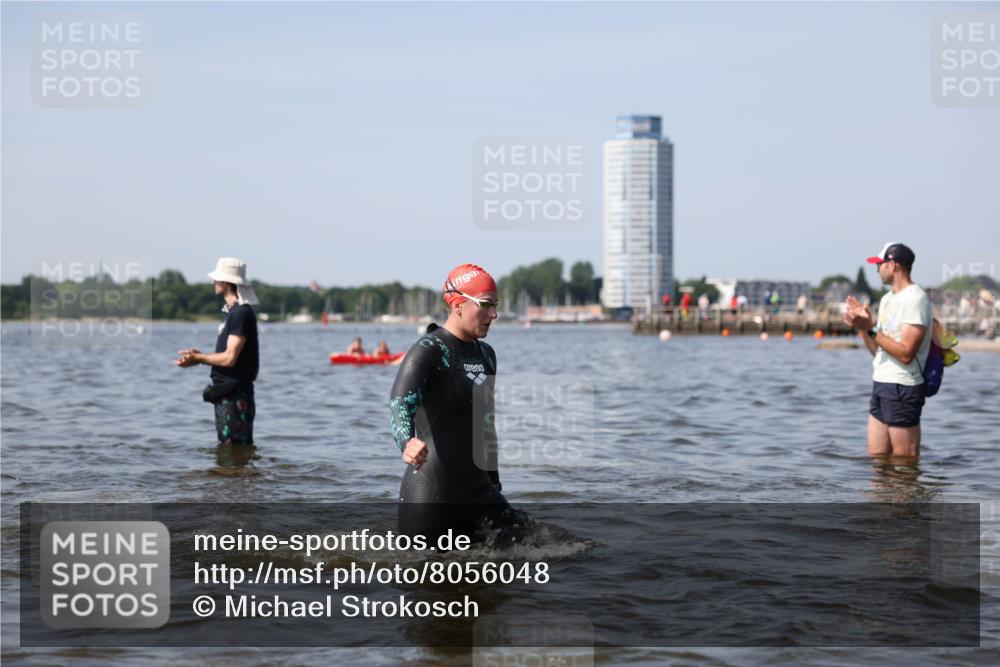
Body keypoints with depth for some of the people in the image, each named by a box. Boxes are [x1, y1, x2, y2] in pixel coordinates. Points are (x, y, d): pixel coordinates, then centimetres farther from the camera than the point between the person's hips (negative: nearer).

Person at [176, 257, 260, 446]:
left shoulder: (241, 314, -16)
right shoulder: (233, 312, 17)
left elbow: (230, 358, -22)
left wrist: (198, 358, -9)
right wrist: (200, 356, 9)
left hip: (235, 395, -11)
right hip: (226, 394, 11)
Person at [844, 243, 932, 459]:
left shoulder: (916, 299, -12)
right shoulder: (887, 299, 17)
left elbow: (905, 353, -20)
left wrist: (871, 329, -18)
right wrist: (863, 327, 4)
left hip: (903, 387, -9)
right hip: (881, 384, 9)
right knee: (876, 460, 10)